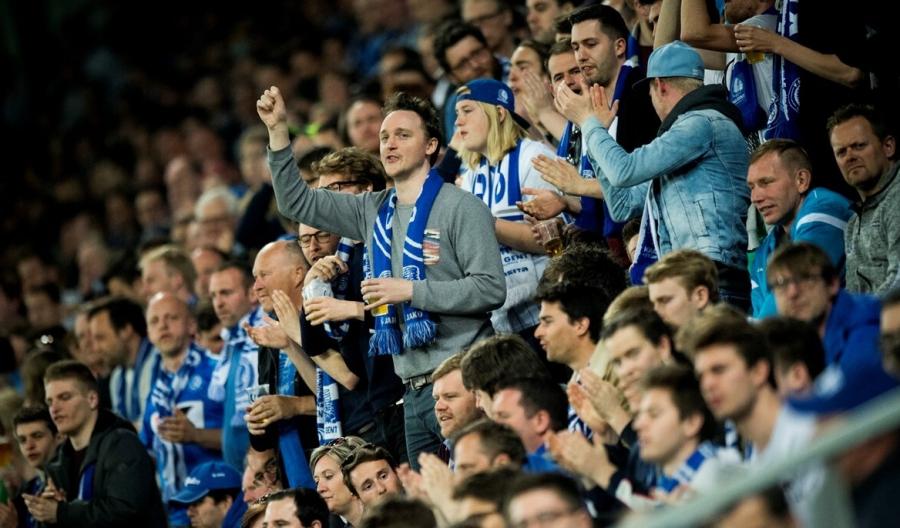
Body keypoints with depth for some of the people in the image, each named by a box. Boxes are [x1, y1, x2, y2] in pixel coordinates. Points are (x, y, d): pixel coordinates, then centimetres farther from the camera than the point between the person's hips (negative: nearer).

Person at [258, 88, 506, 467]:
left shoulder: (461, 207, -5)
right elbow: (297, 201, 21)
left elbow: (491, 289, -13)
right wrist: (278, 130, 12)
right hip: (414, 390, 7)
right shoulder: (374, 211, 15)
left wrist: (410, 291, -14)